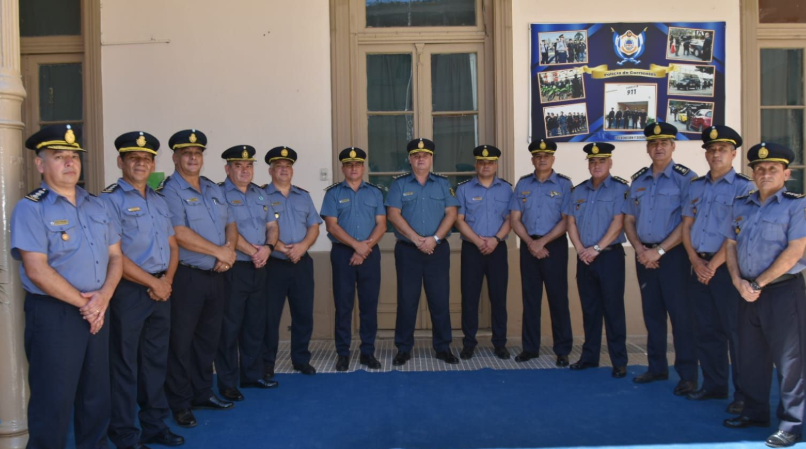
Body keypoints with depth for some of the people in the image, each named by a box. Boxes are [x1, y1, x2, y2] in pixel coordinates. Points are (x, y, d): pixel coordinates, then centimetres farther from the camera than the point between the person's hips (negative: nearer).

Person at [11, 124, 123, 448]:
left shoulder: (96, 205, 11)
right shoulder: (30, 208, -9)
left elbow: (115, 255, 9)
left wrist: (103, 297, -9)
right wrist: (83, 303, -13)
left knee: (96, 397, 16)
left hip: (97, 311, 6)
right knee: (53, 403, 2)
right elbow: (37, 270, -17)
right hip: (53, 315, -6)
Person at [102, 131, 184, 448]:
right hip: (129, 291, -7)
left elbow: (173, 246, 16)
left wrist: (167, 280, -2)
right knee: (125, 365, 2)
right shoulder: (110, 200, -8)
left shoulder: (159, 201, 15)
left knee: (156, 360, 14)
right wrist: (153, 282, -11)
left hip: (161, 289, 7)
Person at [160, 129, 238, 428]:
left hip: (216, 276, 7)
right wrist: (219, 252, -14)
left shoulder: (214, 190, 15)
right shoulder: (169, 192, -9)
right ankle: (180, 403, 14)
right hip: (187, 277, -7)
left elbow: (230, 224, 14)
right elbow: (180, 234, -19)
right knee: (181, 342, 2)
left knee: (208, 339, 15)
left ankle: (202, 394, 29)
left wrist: (230, 249, -8)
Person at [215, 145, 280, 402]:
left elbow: (272, 226, 11)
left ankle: (252, 374, 26)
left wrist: (267, 248, -8)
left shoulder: (260, 194, 14)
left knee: (255, 324, 14)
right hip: (233, 269, -7)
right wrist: (253, 252, -14)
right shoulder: (219, 194, -9)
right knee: (230, 327, 0)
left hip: (259, 269, 7)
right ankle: (227, 383, 9)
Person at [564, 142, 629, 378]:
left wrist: (597, 248, -15)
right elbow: (571, 222, 8)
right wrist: (580, 249, -5)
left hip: (610, 256, -5)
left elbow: (618, 222, -12)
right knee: (589, 309, 12)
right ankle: (589, 356, 21)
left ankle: (619, 362, 6)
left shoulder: (620, 188, -5)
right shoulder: (578, 191, 12)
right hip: (585, 258, 5)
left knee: (613, 309, -2)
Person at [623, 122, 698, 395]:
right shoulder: (638, 180, 11)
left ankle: (688, 375, 7)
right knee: (652, 313, 12)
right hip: (644, 255, 6)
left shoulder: (685, 178, -7)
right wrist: (640, 249, -4)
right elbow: (628, 220, 12)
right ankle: (657, 367, 25)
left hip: (674, 255, -5)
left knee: (681, 314, -3)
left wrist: (659, 251, -15)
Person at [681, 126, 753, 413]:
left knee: (736, 331, -1)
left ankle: (743, 394, 9)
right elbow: (686, 227, 10)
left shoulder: (743, 187, -6)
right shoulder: (696, 187, 13)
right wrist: (696, 262, -3)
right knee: (706, 330, 12)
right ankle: (714, 385, 25)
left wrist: (713, 265, -14)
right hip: (699, 266, 6)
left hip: (727, 268, -6)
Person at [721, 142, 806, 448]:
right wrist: (739, 282, -4)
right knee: (750, 356, 14)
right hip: (749, 293, 6)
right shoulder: (741, 205, 11)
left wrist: (758, 283, -14)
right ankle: (755, 412, 29)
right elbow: (730, 245, 11)